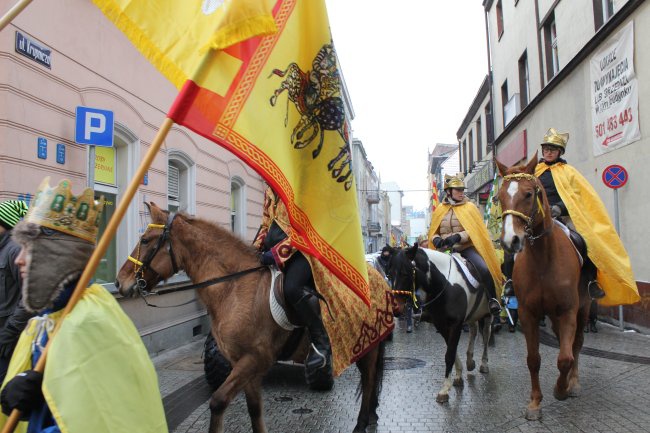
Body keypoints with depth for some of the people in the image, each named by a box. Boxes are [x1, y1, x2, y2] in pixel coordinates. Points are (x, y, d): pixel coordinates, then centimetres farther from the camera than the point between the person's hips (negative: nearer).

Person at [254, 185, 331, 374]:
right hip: (273, 248, 10)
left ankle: (321, 342, -18)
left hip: (301, 247, -10)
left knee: (292, 288, -31)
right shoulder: (270, 191, 16)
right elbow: (265, 224, 21)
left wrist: (276, 253, -24)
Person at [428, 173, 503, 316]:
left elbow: (475, 230, -7)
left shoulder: (470, 207, 4)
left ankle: (492, 300, -6)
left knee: (484, 269, -27)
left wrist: (458, 236, -24)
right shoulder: (440, 210, 10)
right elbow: (432, 232, 13)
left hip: (467, 247, -2)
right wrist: (436, 239, -11)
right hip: (446, 250, 2)